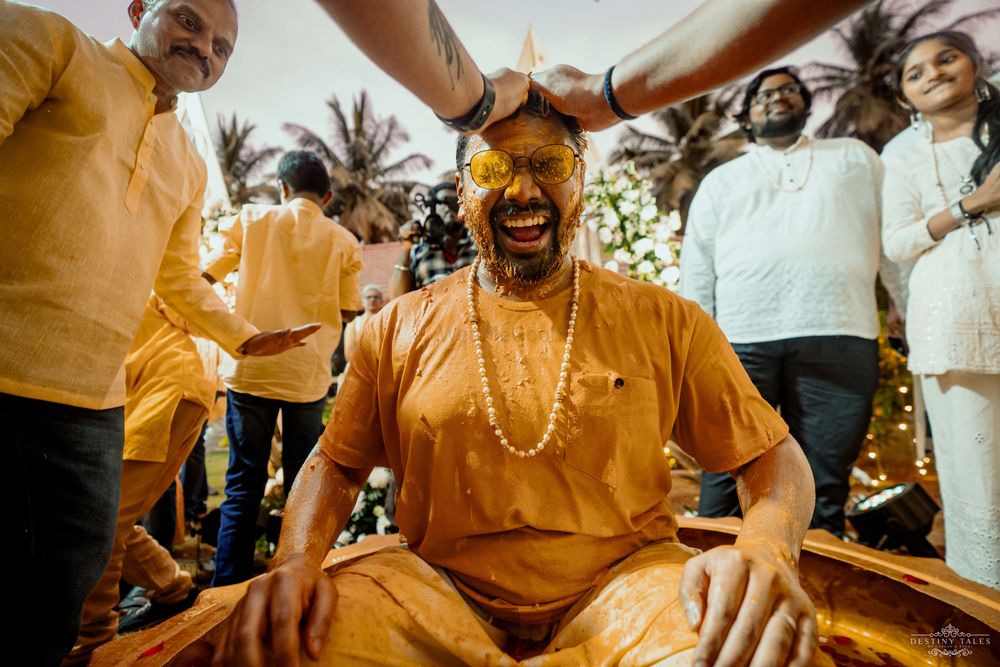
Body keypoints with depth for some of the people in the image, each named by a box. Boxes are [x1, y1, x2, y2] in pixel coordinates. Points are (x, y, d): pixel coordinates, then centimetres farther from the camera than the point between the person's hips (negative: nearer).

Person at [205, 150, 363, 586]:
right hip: (307, 375, 0)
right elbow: (347, 314, 3)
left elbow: (205, 276, 3)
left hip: (250, 368, 0)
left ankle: (228, 588, 8)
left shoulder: (253, 218, 4)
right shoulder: (343, 242, 2)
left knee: (244, 484, 7)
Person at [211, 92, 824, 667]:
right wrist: (297, 561, -12)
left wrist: (767, 548, -20)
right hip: (440, 585, 2)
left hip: (621, 582, 0)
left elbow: (774, 455, 3)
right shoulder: (401, 328, 4)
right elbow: (335, 464, 9)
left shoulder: (666, 322, 0)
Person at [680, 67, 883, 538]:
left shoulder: (854, 157, 24)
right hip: (741, 341, 0)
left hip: (838, 340, 1)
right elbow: (696, 271, 13)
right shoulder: (722, 181, 21)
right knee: (726, 482, 0)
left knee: (823, 489, 3)